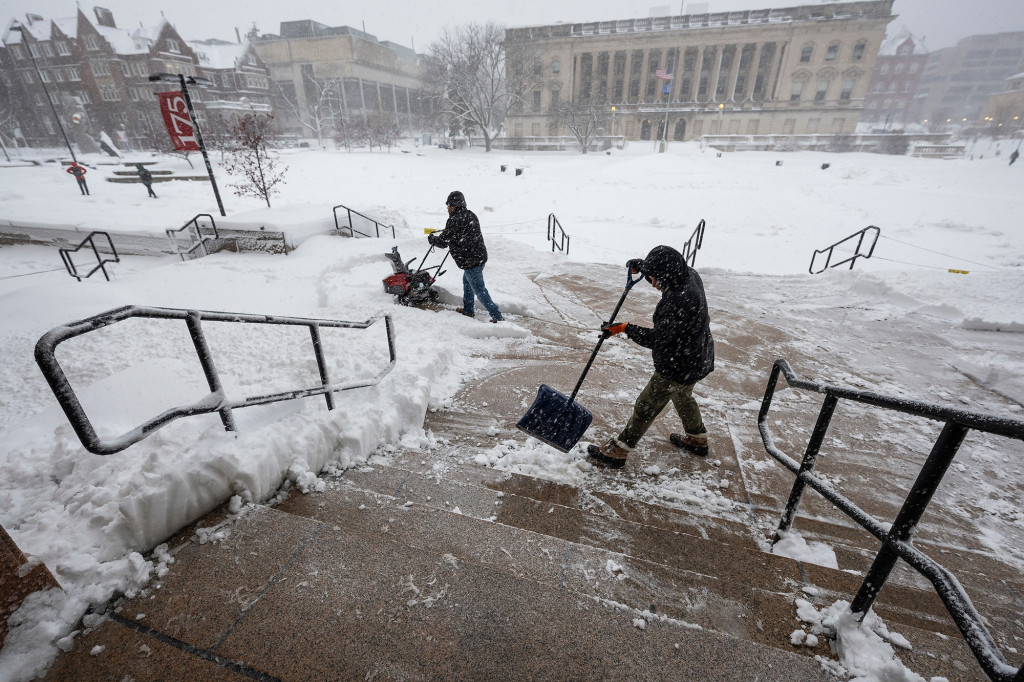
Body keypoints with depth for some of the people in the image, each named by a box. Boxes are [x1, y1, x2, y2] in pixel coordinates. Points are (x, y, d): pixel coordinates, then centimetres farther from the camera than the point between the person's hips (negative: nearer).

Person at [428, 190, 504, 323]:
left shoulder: (454, 220, -19)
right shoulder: (470, 215, 7)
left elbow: (443, 242, -14)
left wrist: (431, 238, 6)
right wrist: (445, 232, 27)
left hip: (470, 261, -9)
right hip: (480, 256, 9)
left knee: (479, 290, -1)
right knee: (467, 282, 27)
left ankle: (497, 316, 1)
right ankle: (467, 309, 40)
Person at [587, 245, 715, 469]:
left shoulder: (679, 301, -35)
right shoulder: (690, 275, -6)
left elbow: (658, 339, -31)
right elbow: (667, 276, 17)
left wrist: (626, 328, -25)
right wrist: (643, 265, 6)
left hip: (678, 367, -10)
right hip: (696, 358, 10)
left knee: (646, 407, 2)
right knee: (682, 396, 32)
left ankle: (616, 452, 16)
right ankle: (697, 439, 53)